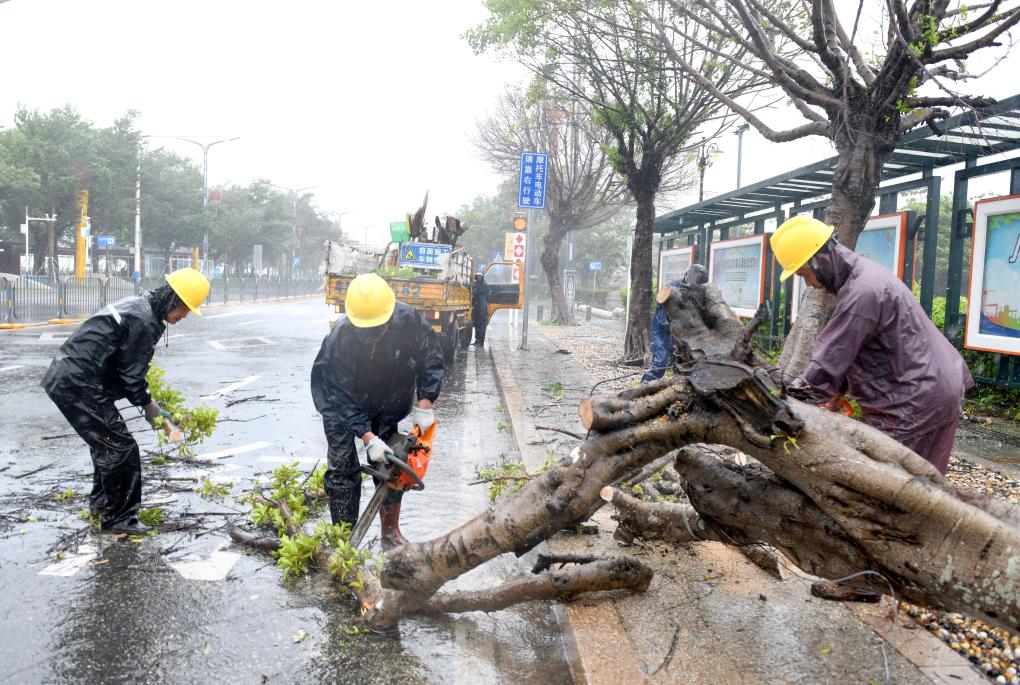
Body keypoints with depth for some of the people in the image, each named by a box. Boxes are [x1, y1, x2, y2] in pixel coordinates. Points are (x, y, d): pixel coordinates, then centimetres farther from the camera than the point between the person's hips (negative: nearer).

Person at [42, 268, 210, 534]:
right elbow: (131, 375, -13)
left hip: (63, 377, 11)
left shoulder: (137, 305, 14)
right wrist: (150, 407, 2)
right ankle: (118, 518, 7)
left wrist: (147, 403, 16)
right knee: (121, 448, -4)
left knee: (106, 441, 24)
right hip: (78, 385, -11)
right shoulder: (145, 321, -18)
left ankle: (100, 501, 38)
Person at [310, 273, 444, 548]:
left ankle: (391, 531, 22)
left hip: (387, 405, 3)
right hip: (342, 407, -3)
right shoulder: (340, 338, -35)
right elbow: (342, 396, -30)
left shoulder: (408, 320, -28)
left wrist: (424, 406, -22)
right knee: (342, 470, -6)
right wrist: (368, 438, -34)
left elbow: (431, 358, -15)